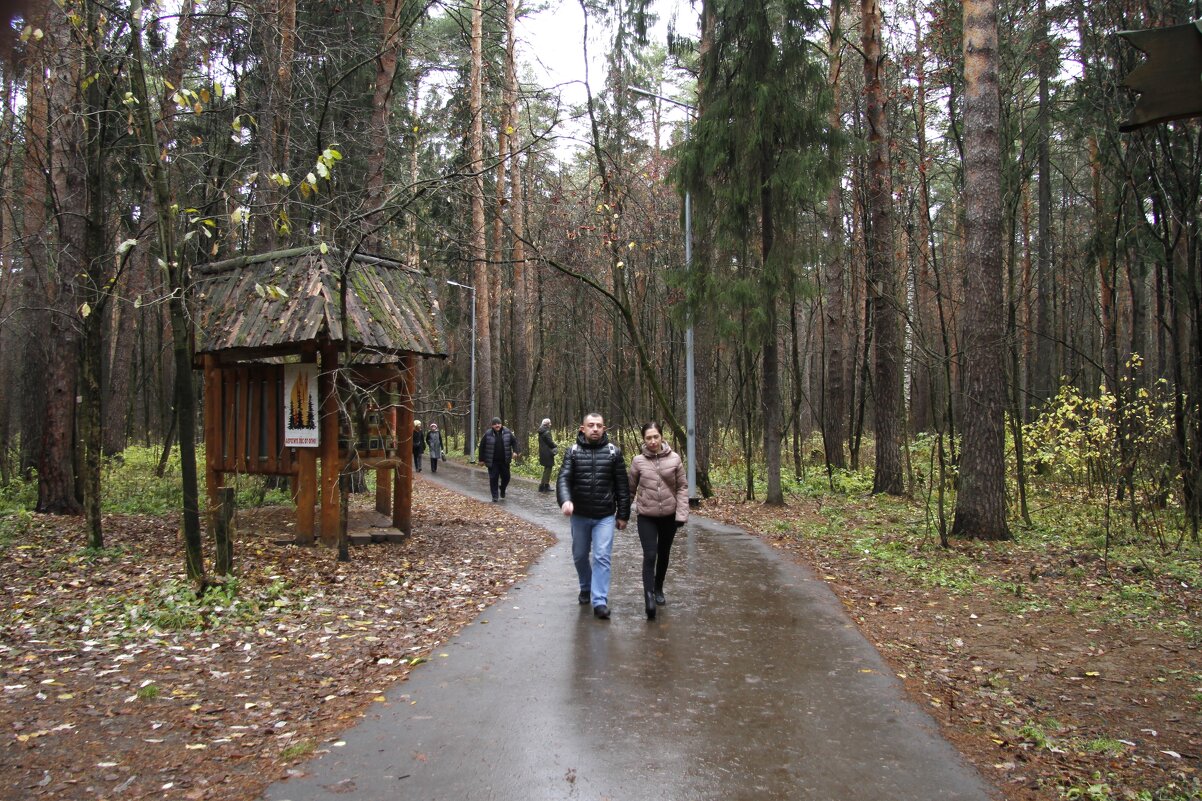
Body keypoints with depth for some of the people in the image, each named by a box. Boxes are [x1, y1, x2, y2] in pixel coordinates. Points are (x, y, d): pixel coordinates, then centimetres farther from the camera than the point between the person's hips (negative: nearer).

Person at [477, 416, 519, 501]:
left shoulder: (507, 432, 0)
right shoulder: (488, 434, -6)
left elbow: (514, 441, 8)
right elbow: (482, 447, -1)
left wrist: (515, 451, -9)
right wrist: (481, 459, -1)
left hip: (504, 461, 2)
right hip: (492, 462, -2)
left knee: (506, 477, 9)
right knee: (493, 478, -2)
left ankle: (502, 489, 39)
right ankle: (495, 496, 8)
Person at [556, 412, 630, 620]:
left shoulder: (613, 452, -2)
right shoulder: (573, 452, -1)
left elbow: (622, 485, 0)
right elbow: (563, 478, -12)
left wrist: (623, 514, 0)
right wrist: (565, 500, -32)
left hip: (605, 516, -2)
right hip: (579, 515, 2)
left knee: (602, 557, -8)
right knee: (580, 555, 16)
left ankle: (600, 601, -4)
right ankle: (585, 588, 39)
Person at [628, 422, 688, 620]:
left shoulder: (674, 458, -6)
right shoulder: (638, 461, -7)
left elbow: (682, 487, -3)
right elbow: (631, 489, 3)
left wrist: (682, 513, -8)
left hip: (669, 515, 2)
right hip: (646, 516, -2)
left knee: (663, 555, 17)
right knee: (649, 556, -13)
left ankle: (658, 589, 37)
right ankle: (649, 597, -14)